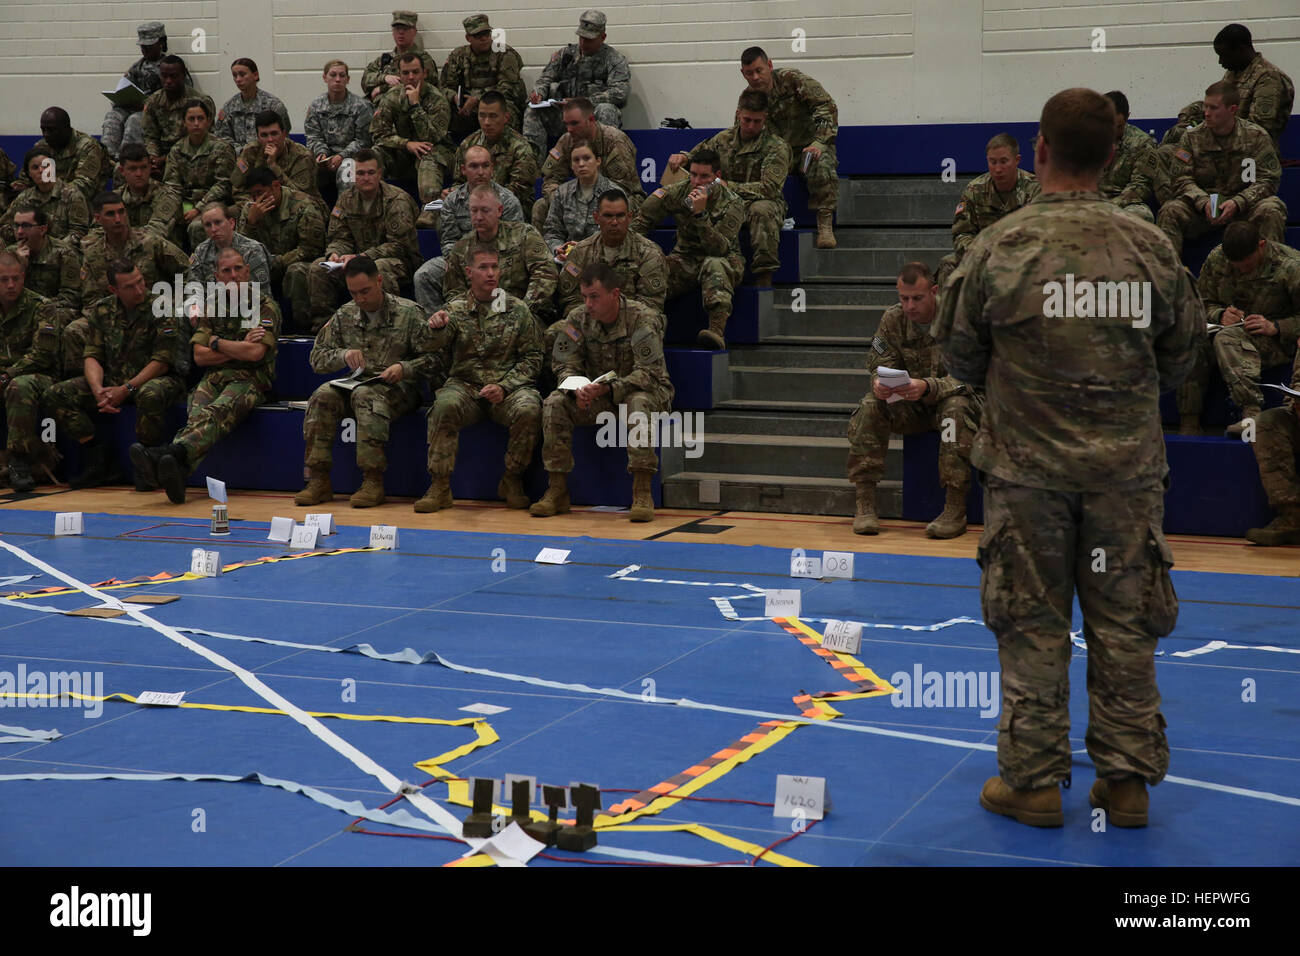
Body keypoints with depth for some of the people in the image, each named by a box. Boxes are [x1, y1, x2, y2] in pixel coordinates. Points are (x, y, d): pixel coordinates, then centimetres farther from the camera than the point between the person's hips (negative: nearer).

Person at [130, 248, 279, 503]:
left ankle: (173, 452, -65)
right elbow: (200, 356, 9)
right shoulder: (212, 307, 20)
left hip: (249, 379, -4)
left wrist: (217, 343, 2)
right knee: (197, 415, -31)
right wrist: (239, 348, -2)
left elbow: (256, 352, -11)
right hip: (214, 377, 4)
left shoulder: (264, 306, 5)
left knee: (218, 412, -37)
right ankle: (175, 470, -60)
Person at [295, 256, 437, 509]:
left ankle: (374, 482, -39)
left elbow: (431, 359, -2)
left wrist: (404, 368, -20)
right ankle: (318, 481, -27)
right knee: (323, 396, -27)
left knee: (365, 395, -37)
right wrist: (343, 355, -10)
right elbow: (317, 358, 10)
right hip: (357, 383, 4)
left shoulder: (408, 313, 0)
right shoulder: (344, 315, 11)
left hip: (398, 388, -4)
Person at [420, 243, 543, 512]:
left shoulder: (516, 309, 9)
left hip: (508, 386, 0)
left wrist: (504, 386, -10)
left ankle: (512, 481, -11)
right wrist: (436, 328, -29)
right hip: (465, 384, 0)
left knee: (529, 410, -32)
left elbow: (532, 358, 5)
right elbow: (435, 345, -4)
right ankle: (439, 487, -24)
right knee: (445, 405, -32)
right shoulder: (456, 308, 10)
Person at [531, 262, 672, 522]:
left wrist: (609, 388, -37)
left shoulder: (641, 319, -18)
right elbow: (565, 365, -1)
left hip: (646, 390, -4)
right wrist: (576, 389, -26)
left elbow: (649, 373, -24)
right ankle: (557, 491, -17)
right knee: (555, 403, -19)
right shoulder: (579, 320, -4)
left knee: (639, 403, -39)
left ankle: (642, 494, -38)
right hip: (597, 396, 4)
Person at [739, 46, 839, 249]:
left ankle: (825, 225, -29)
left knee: (822, 166, -37)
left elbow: (827, 107, -13)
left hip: (810, 146, -3)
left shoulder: (792, 79, -10)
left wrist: (819, 142, -26)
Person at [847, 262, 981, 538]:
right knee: (870, 406, -24)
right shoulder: (892, 319, -4)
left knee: (956, 410, -37)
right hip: (910, 408, 4)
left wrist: (928, 387, -40)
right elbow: (879, 364, -1)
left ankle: (955, 510, -35)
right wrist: (879, 383, -27)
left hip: (949, 399, -3)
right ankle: (865, 503, -25)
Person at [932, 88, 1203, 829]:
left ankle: (1033, 781, 15)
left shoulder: (1001, 246, -10)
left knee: (1033, 628, 7)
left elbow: (963, 360, 1)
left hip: (1027, 467, -1)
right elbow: (1179, 362, 6)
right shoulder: (1152, 247, -4)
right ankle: (1126, 780, 18)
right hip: (1128, 466, 2)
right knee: (1123, 626, 10)